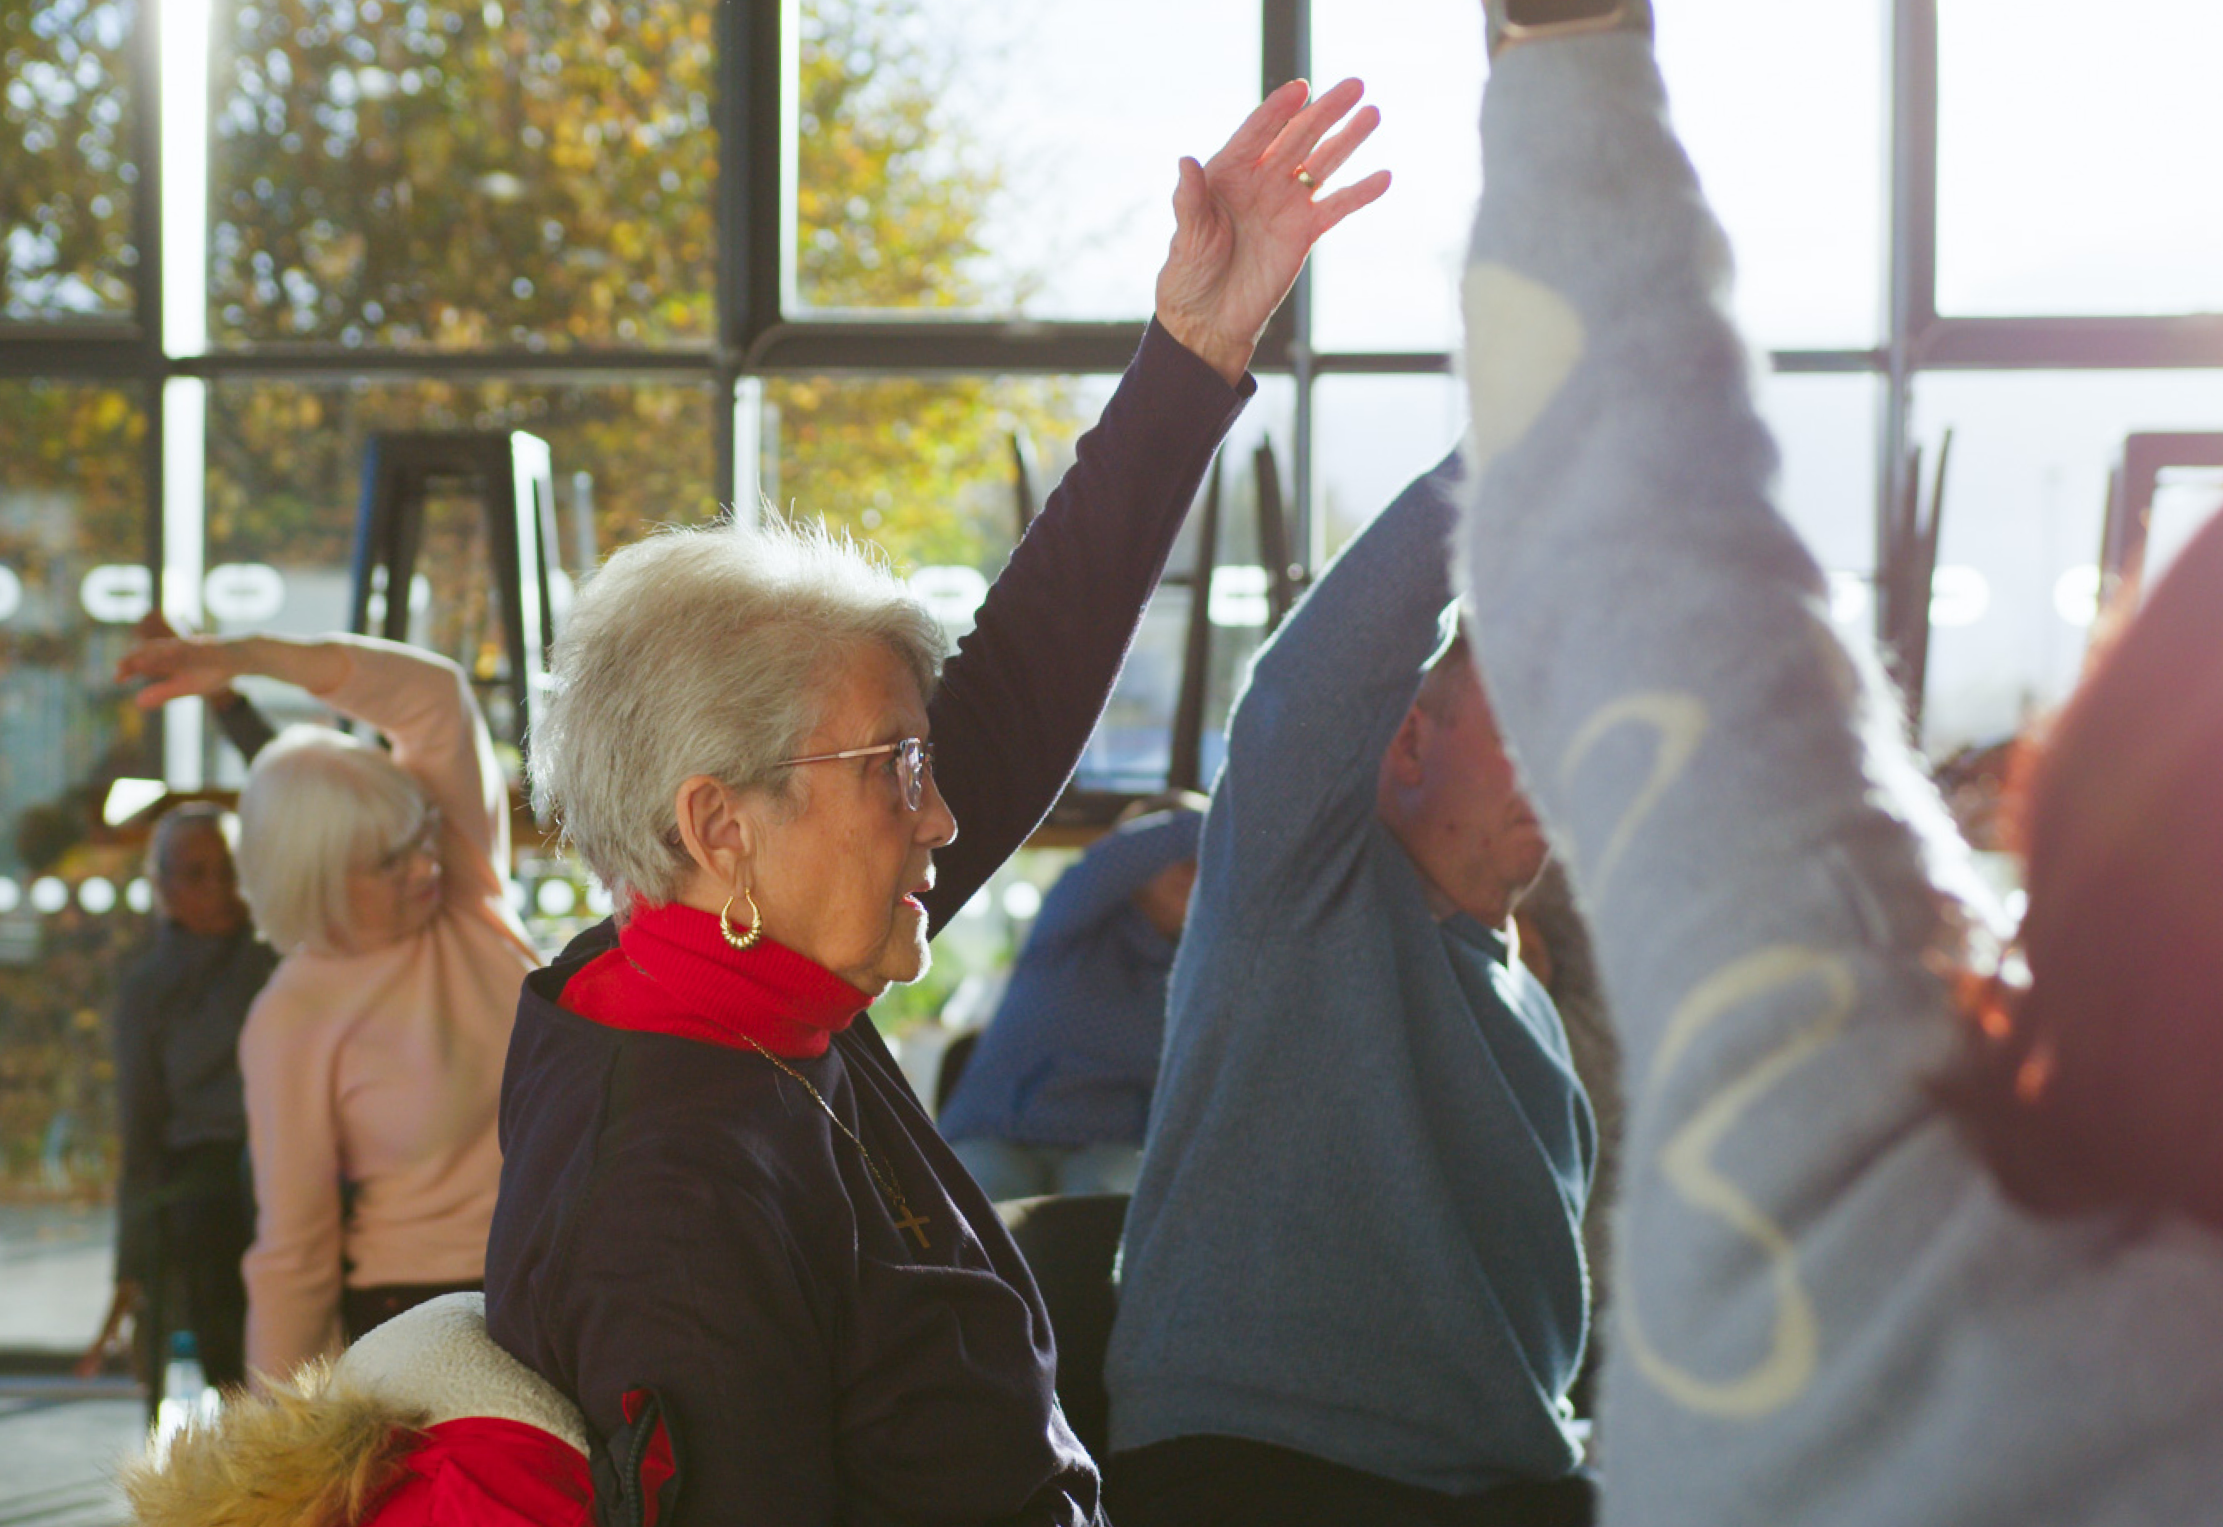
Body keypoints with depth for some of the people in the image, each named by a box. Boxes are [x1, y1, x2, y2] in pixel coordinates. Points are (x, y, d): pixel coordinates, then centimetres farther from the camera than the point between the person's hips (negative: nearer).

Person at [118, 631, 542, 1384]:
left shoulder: (466, 888, -1)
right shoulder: (294, 1021, -12)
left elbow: (435, 698, -10)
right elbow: (292, 1248, -8)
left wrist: (251, 656, -18)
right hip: (421, 1315, -4)